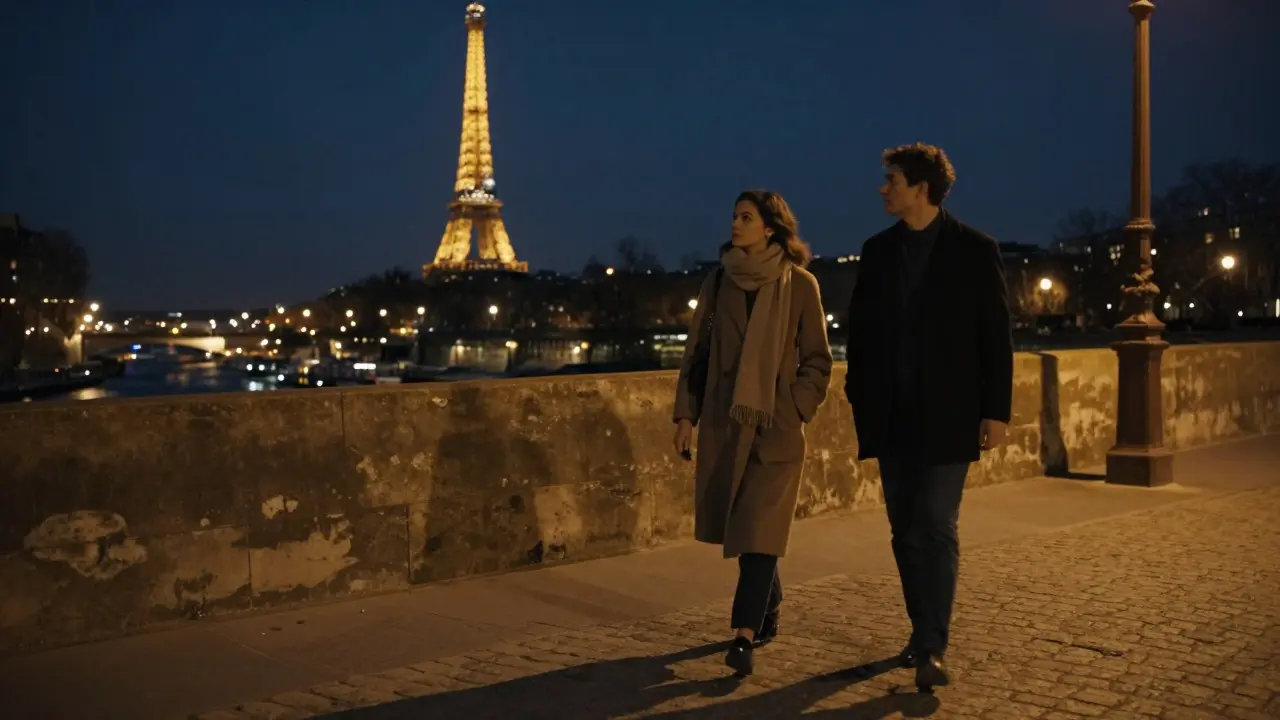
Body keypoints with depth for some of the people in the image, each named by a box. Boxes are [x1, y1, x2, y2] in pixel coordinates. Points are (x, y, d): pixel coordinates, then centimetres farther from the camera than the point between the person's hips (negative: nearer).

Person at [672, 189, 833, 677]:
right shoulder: (718, 282, 6)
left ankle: (744, 635, -9)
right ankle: (766, 617, 30)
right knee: (739, 528, 12)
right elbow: (696, 352, 8)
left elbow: (817, 361, 1)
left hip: (775, 426, -4)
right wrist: (685, 414, 4)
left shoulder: (799, 285, -3)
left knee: (758, 529, -9)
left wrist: (794, 411, -9)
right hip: (724, 423, 4)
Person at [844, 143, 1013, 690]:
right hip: (893, 417, 5)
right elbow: (860, 330, 10)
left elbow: (996, 335, -4)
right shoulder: (878, 251, 8)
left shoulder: (975, 250, -3)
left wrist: (996, 410, -9)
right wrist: (861, 400, 4)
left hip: (948, 416, -4)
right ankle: (923, 632, 23)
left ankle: (931, 648, -2)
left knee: (937, 530, -6)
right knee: (906, 531, 10)